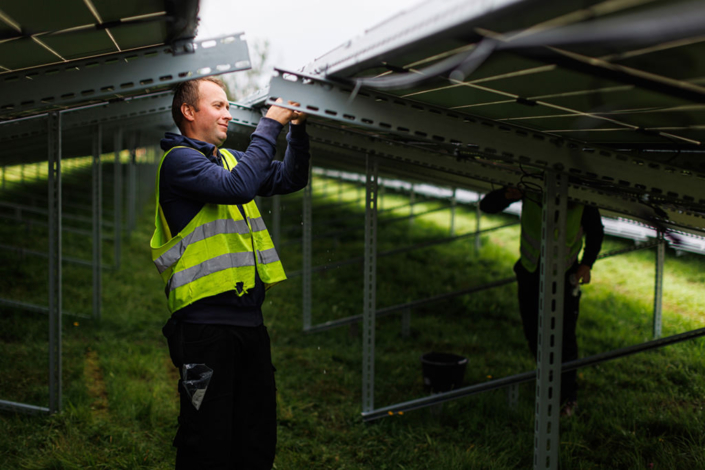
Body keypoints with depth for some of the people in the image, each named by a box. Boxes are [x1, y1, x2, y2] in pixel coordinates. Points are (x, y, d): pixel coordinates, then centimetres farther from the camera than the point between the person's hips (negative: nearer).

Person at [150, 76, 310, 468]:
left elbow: (291, 179, 19)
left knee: (258, 437, 13)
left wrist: (298, 128, 5)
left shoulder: (229, 158, 18)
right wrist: (269, 126, -16)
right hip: (206, 320, -8)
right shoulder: (179, 159, -7)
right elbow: (238, 186, -23)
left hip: (249, 317, 8)